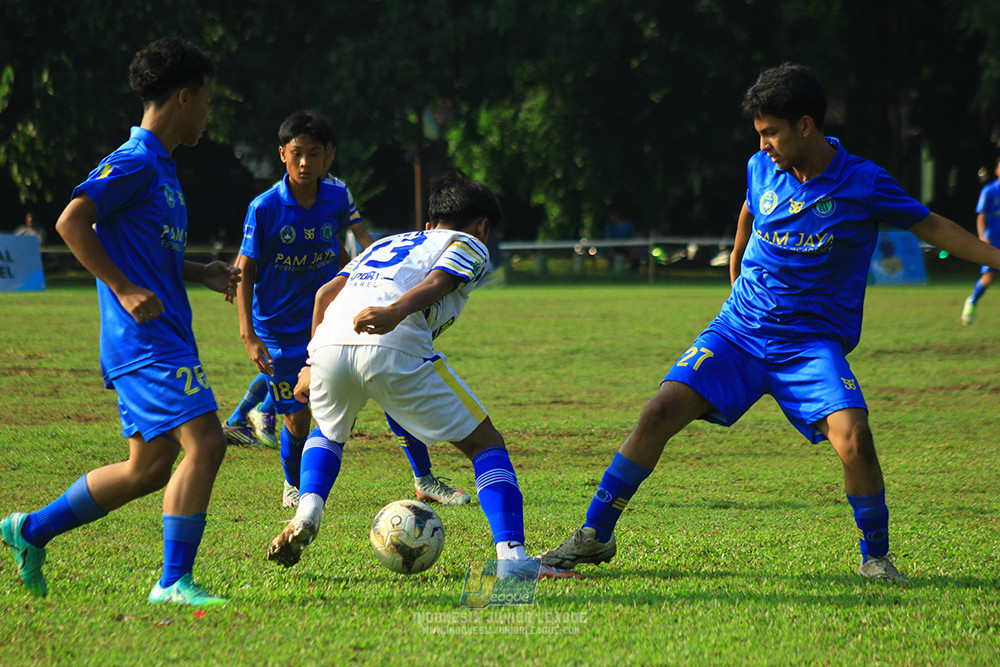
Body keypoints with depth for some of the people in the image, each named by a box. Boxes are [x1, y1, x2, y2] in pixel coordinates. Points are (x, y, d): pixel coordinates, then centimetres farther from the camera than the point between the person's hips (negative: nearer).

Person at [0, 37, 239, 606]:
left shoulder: (161, 167, 19)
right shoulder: (135, 162, -11)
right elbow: (71, 223, -19)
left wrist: (203, 274, 15)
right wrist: (125, 290, -20)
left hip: (163, 339, 10)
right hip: (147, 341, -10)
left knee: (149, 467, 11)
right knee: (204, 442, -16)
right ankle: (175, 581, -12)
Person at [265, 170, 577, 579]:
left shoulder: (385, 244, 38)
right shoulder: (470, 246, 22)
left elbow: (326, 293, 27)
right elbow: (436, 282, 0)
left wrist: (314, 365, 32)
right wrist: (395, 312, -18)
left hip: (329, 345, 5)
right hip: (394, 349, -5)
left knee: (328, 432, 37)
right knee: (485, 444, 9)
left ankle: (307, 513, 11)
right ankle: (511, 557, -5)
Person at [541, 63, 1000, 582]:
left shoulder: (864, 185, -10)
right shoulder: (761, 169, 1)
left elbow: (931, 227, 2)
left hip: (812, 340, -3)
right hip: (740, 326, 3)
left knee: (853, 438, -25)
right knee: (661, 411, -13)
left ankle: (875, 556, -2)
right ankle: (595, 534, -1)